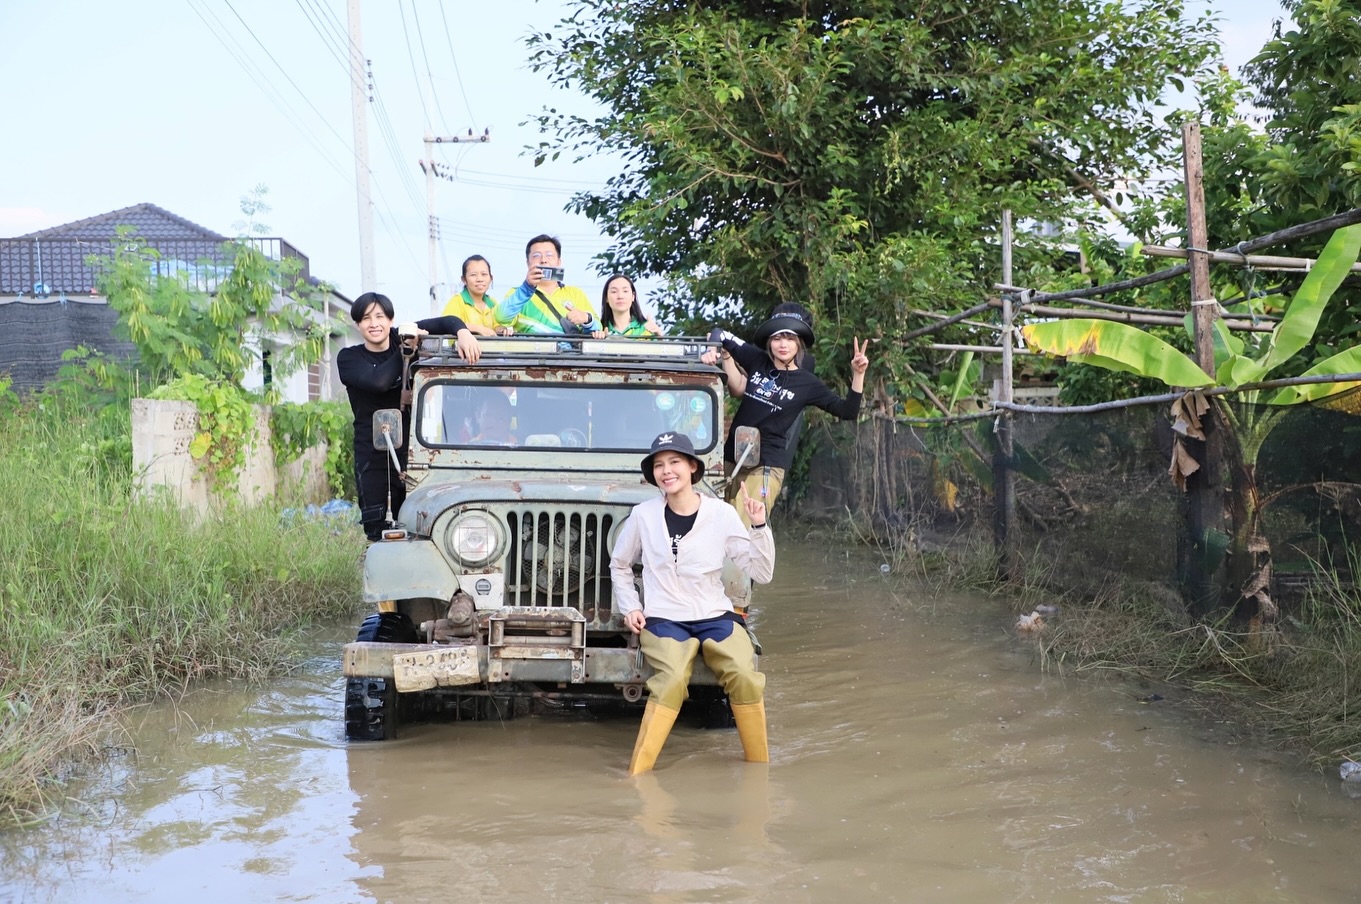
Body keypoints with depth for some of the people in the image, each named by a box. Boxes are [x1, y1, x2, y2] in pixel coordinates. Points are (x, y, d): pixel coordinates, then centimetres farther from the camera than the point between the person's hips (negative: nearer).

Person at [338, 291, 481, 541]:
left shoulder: (403, 338, 4)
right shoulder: (349, 358, -2)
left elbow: (446, 323, -3)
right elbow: (378, 380, -21)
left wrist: (463, 333, -25)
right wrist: (405, 348, -14)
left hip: (409, 446, 1)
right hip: (372, 452, -1)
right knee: (375, 525, -4)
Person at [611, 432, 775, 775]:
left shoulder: (721, 513, 0)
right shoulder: (643, 515, 1)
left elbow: (761, 573, -1)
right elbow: (619, 566, 18)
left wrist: (759, 527, -12)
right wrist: (630, 607, 6)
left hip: (716, 616, 1)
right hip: (663, 619, -1)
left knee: (745, 677, -26)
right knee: (673, 679, -31)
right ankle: (635, 779, -25)